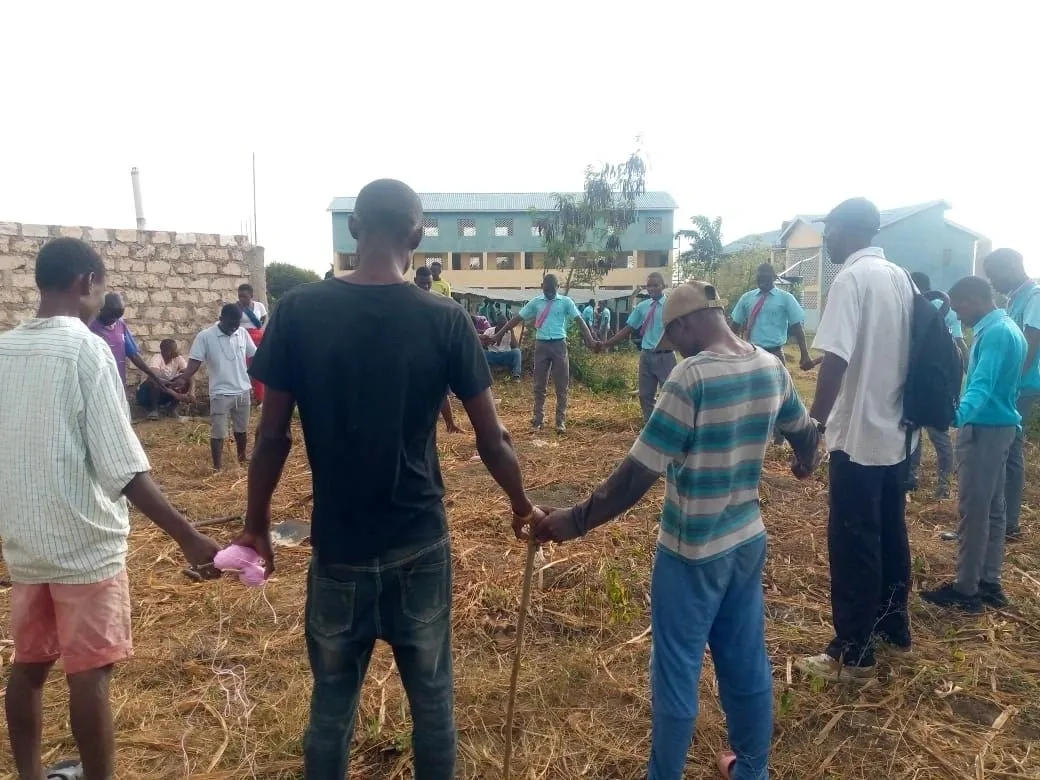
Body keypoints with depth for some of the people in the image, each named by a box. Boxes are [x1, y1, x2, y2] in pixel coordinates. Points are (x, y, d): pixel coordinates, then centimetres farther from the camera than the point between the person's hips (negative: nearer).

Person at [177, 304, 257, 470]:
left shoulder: (242, 333, 2)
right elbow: (194, 362, -16)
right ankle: (217, 467, 8)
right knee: (218, 433, 0)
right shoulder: (205, 336, -12)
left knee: (242, 429, 20)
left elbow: (254, 355, 11)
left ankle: (242, 458, 39)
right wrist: (185, 379, -32)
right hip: (220, 393, -4)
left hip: (243, 391, 5)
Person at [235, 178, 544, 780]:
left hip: (339, 546, 1)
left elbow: (273, 436, -5)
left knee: (333, 701, 18)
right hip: (421, 544, 0)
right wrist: (522, 505, 12)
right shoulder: (446, 320, -10)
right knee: (432, 696, 17)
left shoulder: (299, 312, -9)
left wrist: (257, 520, 10)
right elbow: (493, 440, -5)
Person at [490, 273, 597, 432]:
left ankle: (561, 421, 9)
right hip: (541, 345, 1)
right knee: (539, 385, 5)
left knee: (562, 385, 1)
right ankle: (538, 419, 12)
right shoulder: (535, 302, 6)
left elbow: (579, 320, -4)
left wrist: (590, 339, -18)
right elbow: (517, 319, 7)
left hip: (559, 345, -1)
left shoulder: (565, 302, 2)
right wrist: (498, 335, 3)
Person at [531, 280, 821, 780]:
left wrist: (576, 521, -17)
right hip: (747, 540, 7)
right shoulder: (772, 368, -1)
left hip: (692, 550, -7)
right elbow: (806, 434, 17)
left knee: (677, 670, 10)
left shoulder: (692, 375, -22)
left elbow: (639, 474, -25)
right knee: (747, 660, 21)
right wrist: (805, 464, 39)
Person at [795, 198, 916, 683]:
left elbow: (835, 361, -23)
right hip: (895, 432, 8)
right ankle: (893, 626, 35)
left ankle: (853, 654, 10)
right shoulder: (901, 279, 9)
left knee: (853, 545, 0)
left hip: (858, 436, -8)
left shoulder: (851, 279, -15)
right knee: (890, 535, 19)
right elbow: (907, 353, 14)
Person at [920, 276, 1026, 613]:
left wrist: (958, 415, -50)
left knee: (974, 510, -3)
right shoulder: (1008, 328, 13)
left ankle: (966, 590, 5)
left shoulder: (994, 334, -19)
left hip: (984, 429, -10)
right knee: (993, 508, 14)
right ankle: (989, 582, 23)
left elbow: (982, 384, -34)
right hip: (1001, 426, 10)